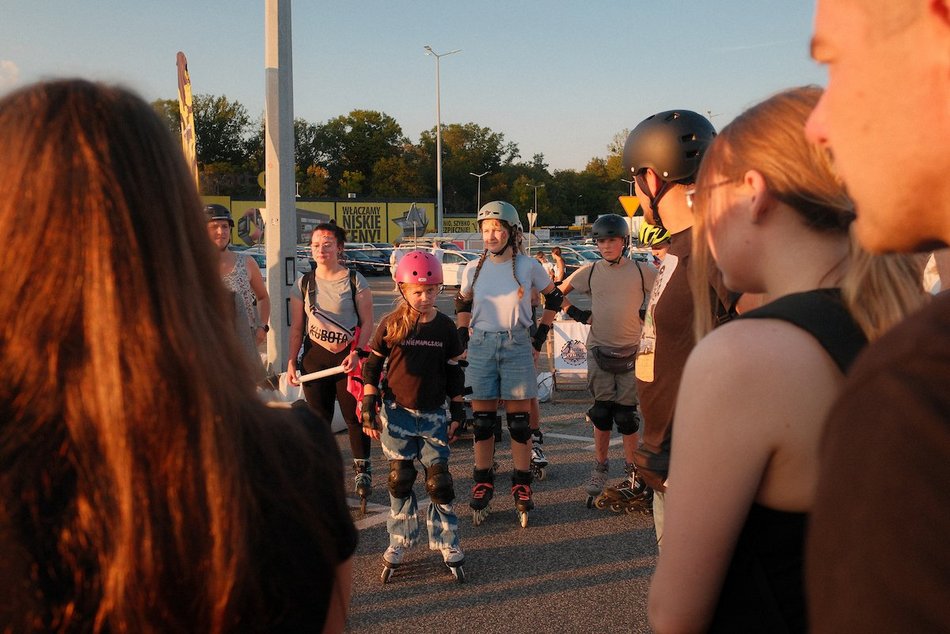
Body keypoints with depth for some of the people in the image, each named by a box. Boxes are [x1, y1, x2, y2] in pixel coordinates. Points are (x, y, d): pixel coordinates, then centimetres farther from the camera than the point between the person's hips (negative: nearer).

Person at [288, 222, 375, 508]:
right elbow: (296, 327, 9)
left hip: (348, 357, -3)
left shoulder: (355, 280, -4)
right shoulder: (304, 283, 5)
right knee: (319, 420, 6)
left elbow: (368, 323, -3)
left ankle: (362, 469, 18)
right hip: (315, 356, 3)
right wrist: (291, 362, 2)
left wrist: (357, 353, -16)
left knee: (355, 417, 1)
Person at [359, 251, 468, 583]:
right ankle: (399, 545, 19)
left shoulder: (445, 327, 0)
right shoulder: (390, 325, -4)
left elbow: (454, 372, 8)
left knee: (439, 481, -1)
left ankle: (448, 547, 12)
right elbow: (371, 367, 2)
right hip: (396, 412, -1)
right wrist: (368, 408, -1)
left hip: (433, 415, 1)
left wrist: (458, 412, 6)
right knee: (400, 480, 5)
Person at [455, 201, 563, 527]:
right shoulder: (474, 269, 4)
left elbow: (554, 297, 12)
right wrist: (464, 337, 11)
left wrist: (539, 337, 7)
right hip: (481, 345, 2)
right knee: (482, 419, 5)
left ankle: (521, 488, 11)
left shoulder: (528, 266, -2)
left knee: (519, 420, 1)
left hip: (516, 344, -2)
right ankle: (482, 485, 16)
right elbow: (462, 303, 22)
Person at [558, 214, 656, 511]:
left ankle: (631, 473, 14)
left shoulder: (641, 271, -2)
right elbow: (560, 292, 15)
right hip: (599, 351, 2)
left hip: (631, 352, -2)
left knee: (626, 414, 1)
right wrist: (575, 313, 3)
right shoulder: (590, 272, 3)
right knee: (601, 413, 6)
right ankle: (599, 469, 17)